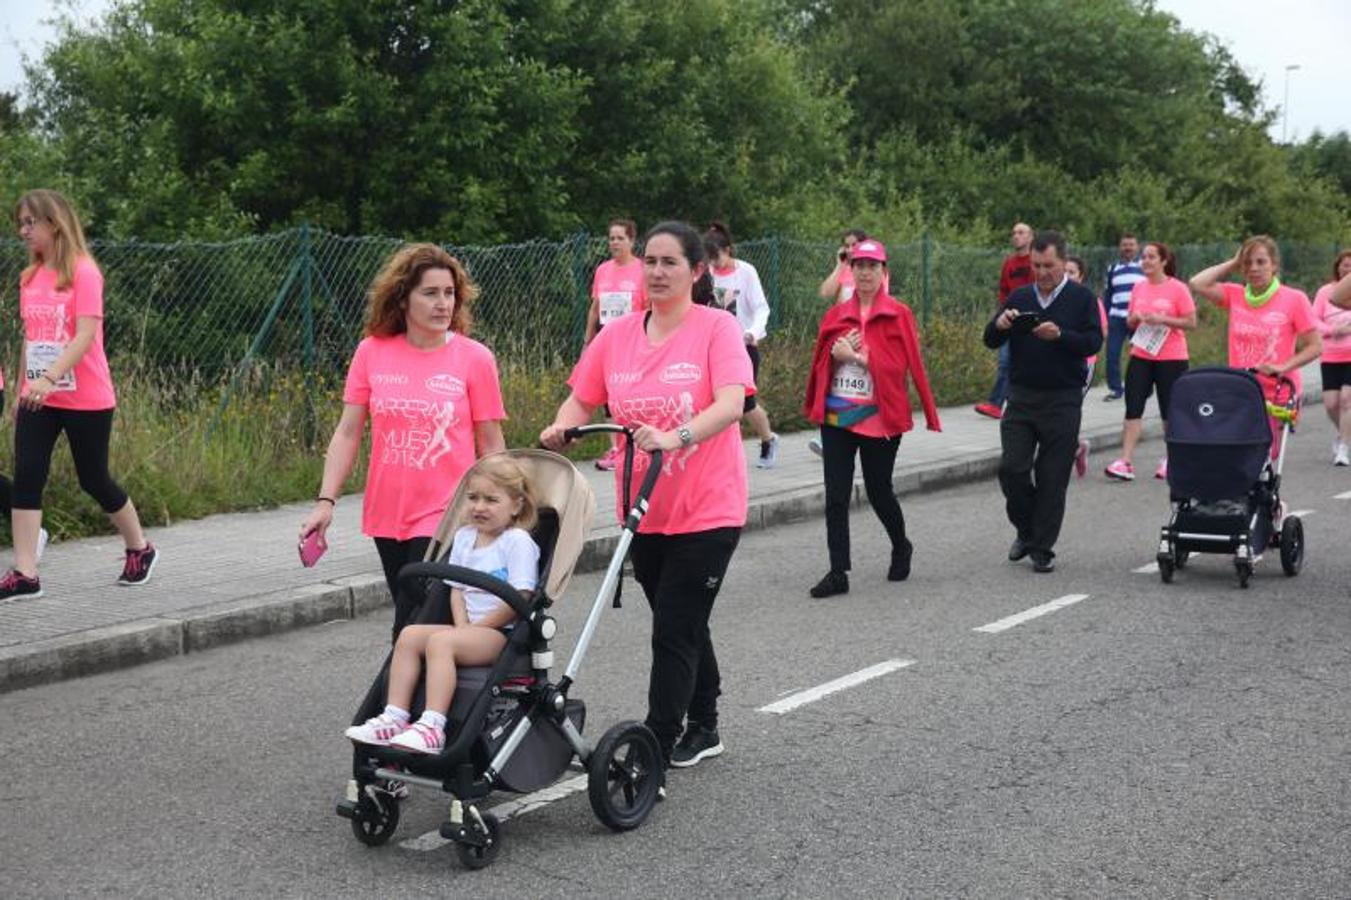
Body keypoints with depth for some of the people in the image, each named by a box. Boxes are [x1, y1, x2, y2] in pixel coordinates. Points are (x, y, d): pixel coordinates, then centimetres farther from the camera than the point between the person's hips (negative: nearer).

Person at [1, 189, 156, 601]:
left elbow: (86, 334, -21)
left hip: (86, 399, -6)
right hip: (38, 398, 6)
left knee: (94, 480, 5)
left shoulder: (83, 272, -11)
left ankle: (140, 550, 28)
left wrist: (49, 377, -31)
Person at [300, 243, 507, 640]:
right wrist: (326, 501, -3)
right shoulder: (372, 352, 1)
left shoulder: (474, 358, -5)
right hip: (387, 517, 4)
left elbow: (491, 445, 0)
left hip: (444, 518, -3)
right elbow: (348, 432, 4)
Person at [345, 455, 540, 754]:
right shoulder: (463, 537, 16)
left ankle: (432, 726, -38)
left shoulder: (518, 541, -7)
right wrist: (462, 626, -4)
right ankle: (394, 717, -17)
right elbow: (457, 589, 15)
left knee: (440, 641, -30)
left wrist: (476, 627, -13)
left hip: (503, 632, -8)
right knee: (409, 635, -13)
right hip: (469, 628, 8)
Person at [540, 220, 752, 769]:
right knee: (683, 626, 19)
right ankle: (702, 729, 37)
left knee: (674, 632, -7)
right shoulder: (617, 336, 5)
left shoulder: (716, 328, -9)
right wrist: (562, 427, -14)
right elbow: (582, 400, 9)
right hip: (645, 511, 5)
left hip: (707, 511, -5)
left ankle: (655, 746, -1)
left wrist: (678, 436, -39)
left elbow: (730, 403, -23)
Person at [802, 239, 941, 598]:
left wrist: (856, 355, -16)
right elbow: (820, 361, 10)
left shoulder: (898, 315, -4)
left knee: (879, 491, 8)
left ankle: (901, 547, 37)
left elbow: (899, 365, -11)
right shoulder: (836, 314, 9)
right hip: (836, 416, 4)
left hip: (880, 417, -3)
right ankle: (838, 572, 3)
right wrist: (836, 354, -11)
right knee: (836, 496, -2)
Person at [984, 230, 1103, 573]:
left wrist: (1060, 335, -26)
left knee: (1052, 477, 0)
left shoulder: (1082, 298, 0)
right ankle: (1026, 530, 20)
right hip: (1021, 399, 3)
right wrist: (1000, 325, -17)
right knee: (1012, 468, -4)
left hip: (1062, 401, -3)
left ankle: (1042, 548, 11)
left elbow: (1093, 342, -10)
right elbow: (990, 341, 5)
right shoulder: (1019, 298, 9)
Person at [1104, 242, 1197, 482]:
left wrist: (1162, 319, -19)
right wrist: (1135, 317, -7)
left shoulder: (1177, 288, -6)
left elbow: (1191, 322, -8)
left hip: (1171, 358, -4)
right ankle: (1126, 462, -8)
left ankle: (1171, 460, 21)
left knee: (1169, 411, 7)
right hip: (1140, 357, 4)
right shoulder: (1138, 287, 8)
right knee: (1133, 408, -5)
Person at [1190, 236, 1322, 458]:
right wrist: (1233, 264, -1)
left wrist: (1283, 367, -17)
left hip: (1277, 393, -3)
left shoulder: (1294, 299, -5)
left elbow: (1315, 346, -4)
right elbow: (1198, 284, -10)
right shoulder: (1235, 296, 4)